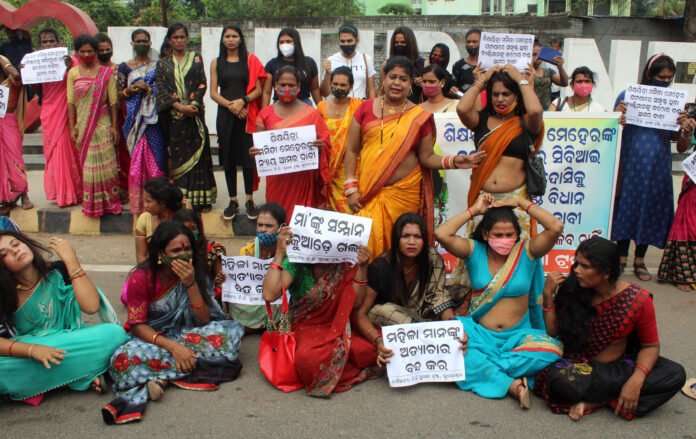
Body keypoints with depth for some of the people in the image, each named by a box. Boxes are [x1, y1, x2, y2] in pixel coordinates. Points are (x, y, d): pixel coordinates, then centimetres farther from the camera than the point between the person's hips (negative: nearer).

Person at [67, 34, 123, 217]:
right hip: (83, 125, 1)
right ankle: (91, 203, 16)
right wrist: (72, 127, -2)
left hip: (102, 124, -1)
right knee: (88, 164, 6)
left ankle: (110, 201, 11)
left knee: (106, 163, 1)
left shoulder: (106, 72, -1)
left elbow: (113, 102, -2)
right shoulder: (73, 73, 3)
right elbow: (71, 102, 2)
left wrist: (114, 126, -5)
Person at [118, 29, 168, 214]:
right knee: (136, 160, -1)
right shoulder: (124, 67, 10)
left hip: (153, 120, 0)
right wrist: (131, 89, -9)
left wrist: (148, 89, -7)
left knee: (155, 158, -5)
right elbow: (119, 94, 8)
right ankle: (138, 203, 6)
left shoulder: (158, 66, 10)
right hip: (134, 120, 0)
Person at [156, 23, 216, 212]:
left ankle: (201, 198, 1)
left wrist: (192, 104, -13)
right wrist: (180, 107, -13)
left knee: (198, 154, -2)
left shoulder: (195, 58, 10)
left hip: (195, 115, 0)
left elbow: (202, 84, 2)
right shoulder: (163, 63, 10)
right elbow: (161, 90, 0)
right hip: (173, 117, 1)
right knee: (177, 157, 1)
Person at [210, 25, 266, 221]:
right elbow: (213, 93, 3)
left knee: (248, 156, -2)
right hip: (225, 115, 2)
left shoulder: (251, 60, 5)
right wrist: (231, 105, -11)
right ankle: (233, 200, 13)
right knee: (228, 158, 3)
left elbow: (258, 89, -1)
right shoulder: (216, 63, 9)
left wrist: (242, 101, -16)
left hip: (247, 114, -1)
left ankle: (249, 200, 9)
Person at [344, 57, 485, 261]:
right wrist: (351, 188, -2)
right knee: (366, 244, -6)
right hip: (366, 193, 0)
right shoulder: (366, 108, 4)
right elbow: (352, 151, 4)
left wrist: (452, 161, -14)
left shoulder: (421, 117, 2)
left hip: (404, 194, 0)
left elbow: (426, 157, 4)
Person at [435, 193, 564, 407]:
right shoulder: (474, 251, 1)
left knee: (551, 351, -31)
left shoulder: (527, 251, -1)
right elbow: (441, 234, -15)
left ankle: (479, 367, -26)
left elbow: (556, 227, -16)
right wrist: (474, 210, -7)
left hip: (517, 336, 0)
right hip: (479, 333, 0)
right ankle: (511, 384, -31)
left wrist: (521, 203, -8)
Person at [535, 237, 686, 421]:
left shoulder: (637, 299, -13)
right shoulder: (572, 290, -12)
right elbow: (554, 332, -5)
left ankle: (594, 401, -20)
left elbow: (650, 345, -5)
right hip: (579, 367, -2)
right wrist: (548, 295, -18)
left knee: (675, 374, -21)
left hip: (621, 365, 2)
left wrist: (637, 380, -23)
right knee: (558, 378, -36)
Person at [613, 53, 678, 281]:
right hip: (631, 164, -3)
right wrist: (618, 116, -23)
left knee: (651, 208, 8)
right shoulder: (628, 95, -5)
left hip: (658, 167, 3)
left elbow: (675, 137, 7)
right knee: (625, 205, 5)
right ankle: (621, 257, 21)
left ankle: (640, 260, 22)